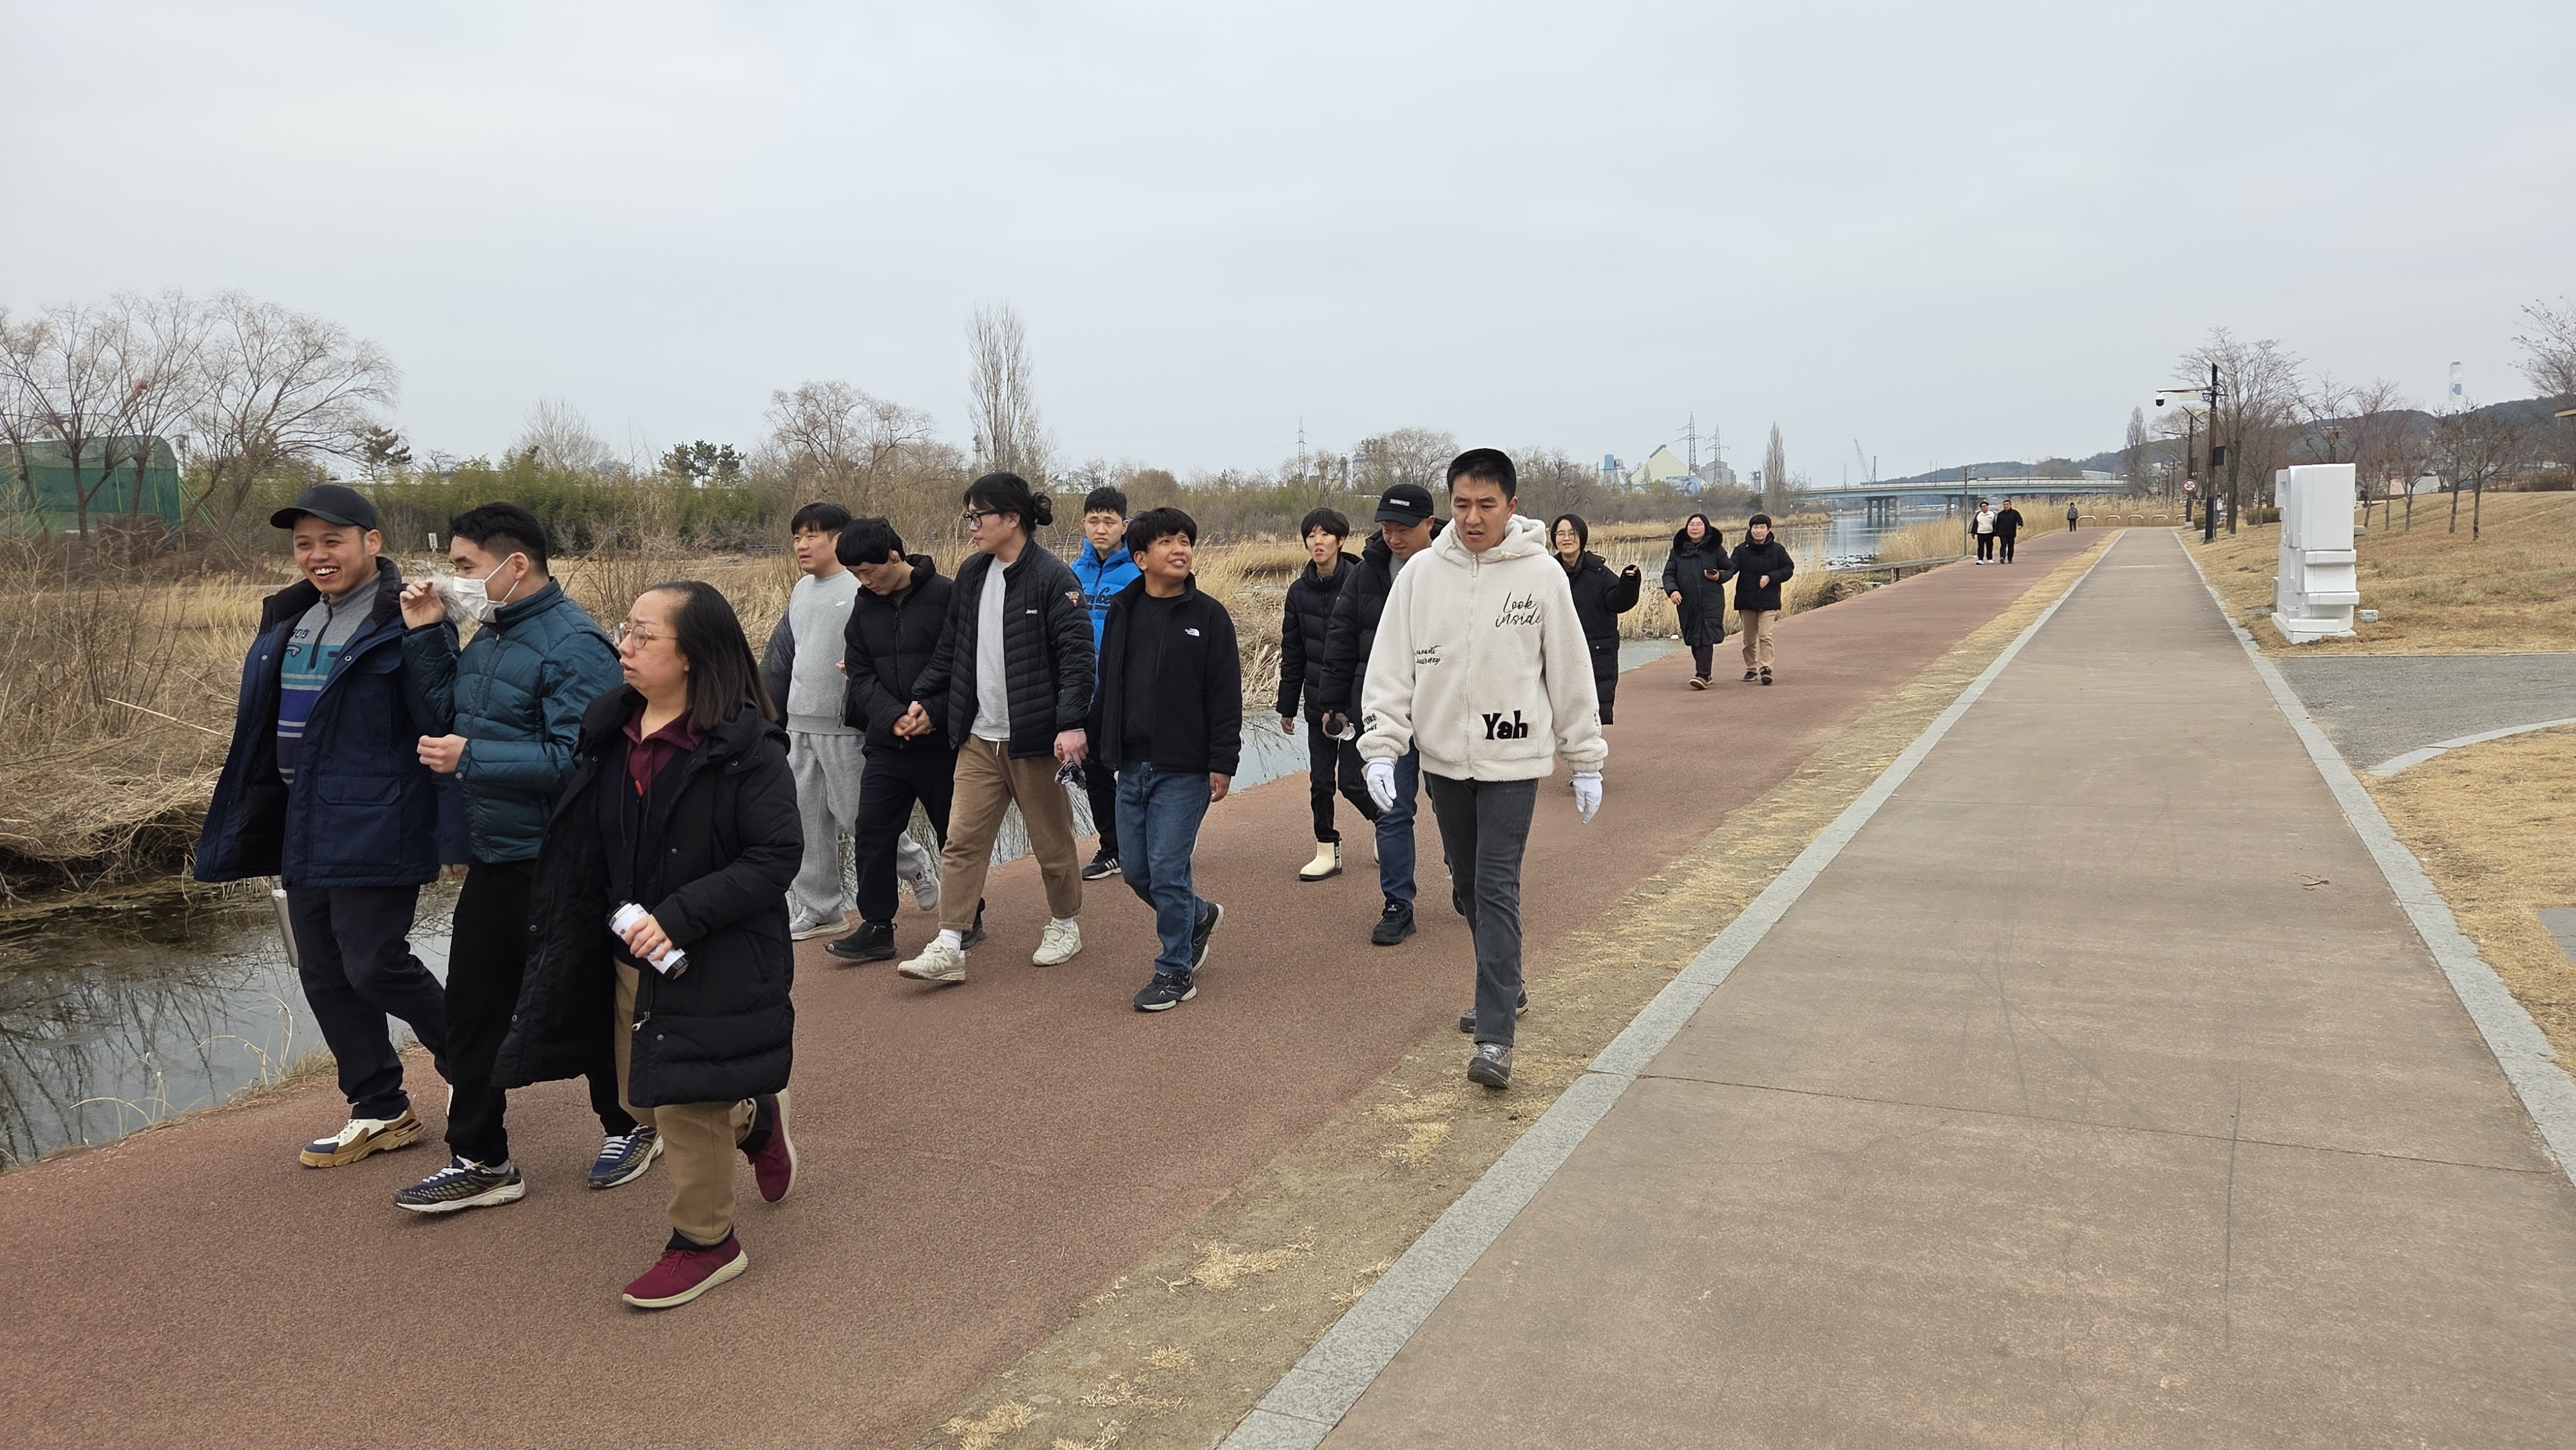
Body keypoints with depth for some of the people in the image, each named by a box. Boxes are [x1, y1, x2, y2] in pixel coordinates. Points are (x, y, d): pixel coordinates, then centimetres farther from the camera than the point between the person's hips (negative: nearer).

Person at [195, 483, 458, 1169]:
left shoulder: (405, 623, -13)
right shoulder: (288, 620, 13)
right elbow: (262, 734, 18)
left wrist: (453, 833, -21)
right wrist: (250, 828, 18)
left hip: (375, 830, -9)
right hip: (304, 829, 9)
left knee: (375, 965, -6)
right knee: (324, 975, 11)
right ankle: (380, 1111, 23)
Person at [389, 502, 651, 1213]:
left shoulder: (572, 644, -19)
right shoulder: (489, 637, 10)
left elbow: (576, 757, -26)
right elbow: (449, 715, 15)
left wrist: (472, 758, -23)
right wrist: (425, 634, 5)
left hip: (552, 867, -9)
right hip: (492, 859, 9)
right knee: (473, 1009, 11)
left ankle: (630, 1128, 29)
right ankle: (480, 1161, 23)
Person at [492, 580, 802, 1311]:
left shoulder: (745, 747, -20)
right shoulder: (610, 729, 1)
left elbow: (778, 856, -22)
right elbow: (587, 846, 12)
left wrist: (679, 917, -26)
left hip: (713, 964, -7)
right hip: (631, 957, 7)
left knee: (688, 1106, 3)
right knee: (643, 1101, 18)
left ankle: (705, 1242, 25)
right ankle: (756, 1118, 45)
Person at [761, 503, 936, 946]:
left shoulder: (862, 590, -13)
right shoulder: (801, 590, 13)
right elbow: (780, 656, 20)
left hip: (844, 728, -8)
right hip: (799, 726, 8)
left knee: (854, 814, -2)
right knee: (806, 817, 9)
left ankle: (918, 867, 23)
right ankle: (818, 909, 18)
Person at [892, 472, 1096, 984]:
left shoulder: (1053, 578, -12)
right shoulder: (971, 574, 10)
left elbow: (1077, 656, -16)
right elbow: (950, 648, 18)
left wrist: (1072, 724, -24)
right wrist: (924, 700, 13)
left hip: (1034, 736, -6)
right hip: (979, 738, 6)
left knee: (1051, 839, 9)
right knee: (962, 841, 1)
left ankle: (1064, 924, 30)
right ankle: (948, 947, 4)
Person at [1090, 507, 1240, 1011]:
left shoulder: (1209, 615, -5)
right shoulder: (1122, 611, 8)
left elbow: (1226, 696, -7)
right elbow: (1106, 684, 13)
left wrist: (1223, 763, -11)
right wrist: (1096, 745, 12)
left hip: (1184, 769, -5)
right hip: (1132, 766, 5)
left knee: (1168, 871, -5)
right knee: (1135, 870, 11)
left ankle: (1176, 971, 11)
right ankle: (1200, 915, 37)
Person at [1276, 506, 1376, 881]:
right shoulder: (1299, 591, 5)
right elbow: (1292, 653, 11)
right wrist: (1287, 706, 12)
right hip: (1318, 703, 5)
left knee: (1351, 779, -3)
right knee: (1319, 780, 7)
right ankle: (1327, 853, 19)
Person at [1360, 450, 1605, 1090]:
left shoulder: (1541, 574, -6)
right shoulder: (1422, 574, -1)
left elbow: (1570, 673, 0)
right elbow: (1392, 667, -1)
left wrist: (1586, 761, 2)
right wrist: (1381, 746, -11)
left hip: (1512, 760, -3)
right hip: (1443, 757, 4)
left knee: (1497, 889, -9)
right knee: (1468, 888, 14)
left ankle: (1495, 1035, -7)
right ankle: (1507, 986, 35)